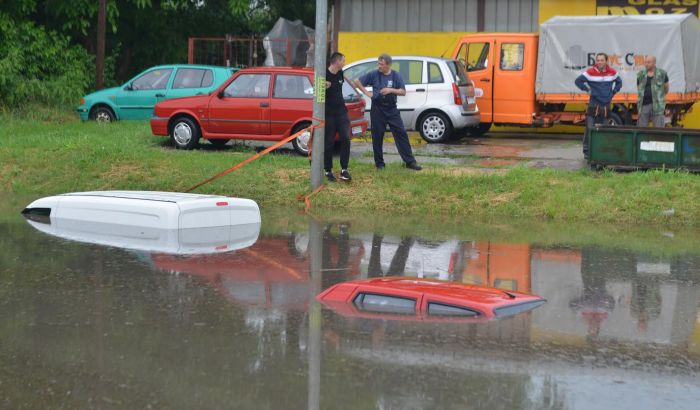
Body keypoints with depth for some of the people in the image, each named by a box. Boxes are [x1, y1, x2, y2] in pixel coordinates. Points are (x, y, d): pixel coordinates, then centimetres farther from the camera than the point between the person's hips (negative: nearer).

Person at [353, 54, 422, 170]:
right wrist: (366, 92, -2)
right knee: (377, 136, 2)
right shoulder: (374, 75, 1)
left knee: (401, 134, -4)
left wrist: (391, 90, -15)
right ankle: (379, 163, 14)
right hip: (377, 109, -1)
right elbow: (357, 81, 6)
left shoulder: (396, 76, 3)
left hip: (392, 109, 1)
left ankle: (410, 161, -2)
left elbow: (403, 92, 0)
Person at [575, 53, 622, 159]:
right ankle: (586, 151, -4)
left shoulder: (612, 72, 4)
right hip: (594, 105, -4)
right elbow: (578, 81, -1)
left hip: (606, 105, 4)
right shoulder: (591, 72, -7)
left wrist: (613, 93, 11)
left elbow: (619, 82, 22)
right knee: (590, 128, -10)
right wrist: (588, 90, -4)